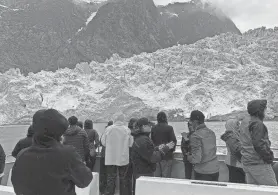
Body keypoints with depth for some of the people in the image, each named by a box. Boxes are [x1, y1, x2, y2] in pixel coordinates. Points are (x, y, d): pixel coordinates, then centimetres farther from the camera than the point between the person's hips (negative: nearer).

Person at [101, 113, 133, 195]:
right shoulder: (127, 130, -11)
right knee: (123, 179, 16)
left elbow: (103, 142, -1)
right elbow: (130, 144, -3)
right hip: (123, 158, 0)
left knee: (110, 179, 10)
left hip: (110, 158, 0)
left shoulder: (108, 129, -11)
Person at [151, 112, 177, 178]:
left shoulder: (153, 128, 1)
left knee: (156, 176, 14)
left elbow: (152, 140, 6)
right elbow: (174, 141, -10)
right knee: (166, 176, 3)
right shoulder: (169, 128, -12)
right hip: (167, 156, -4)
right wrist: (172, 150, 8)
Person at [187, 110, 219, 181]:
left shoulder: (195, 136, -18)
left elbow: (196, 159, -22)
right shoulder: (211, 132, 4)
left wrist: (189, 157, -1)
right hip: (215, 170, 7)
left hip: (203, 173, -6)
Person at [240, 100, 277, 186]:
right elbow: (258, 144, -22)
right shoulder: (257, 123, -16)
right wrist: (269, 158, -9)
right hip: (258, 164, -9)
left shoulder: (245, 121, 14)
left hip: (246, 162, 9)